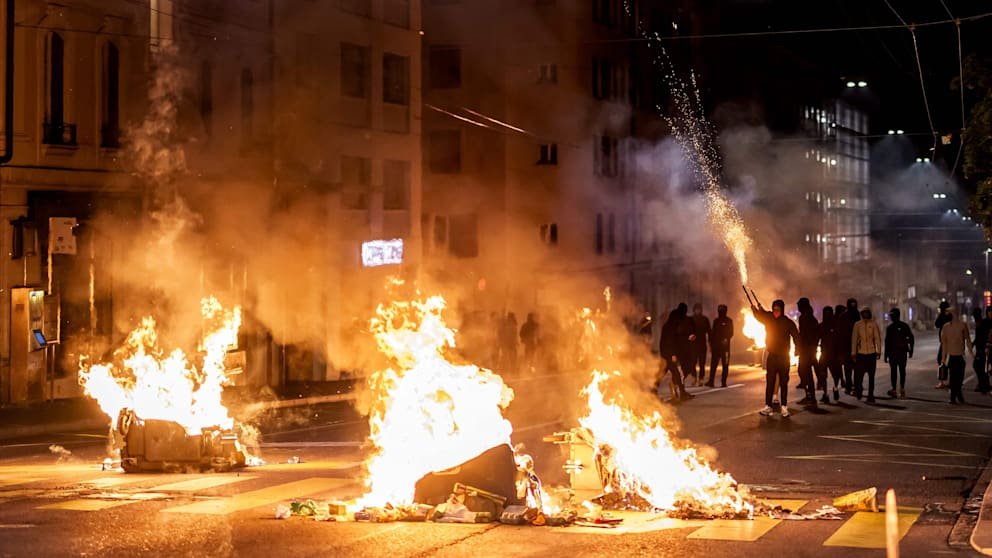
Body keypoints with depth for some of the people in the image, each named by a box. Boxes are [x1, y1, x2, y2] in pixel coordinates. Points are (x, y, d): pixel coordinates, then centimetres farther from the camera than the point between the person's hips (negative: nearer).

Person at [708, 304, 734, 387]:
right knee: (713, 364, 0)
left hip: (725, 346, -3)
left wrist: (726, 339, -11)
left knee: (725, 365, -1)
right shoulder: (716, 321, 11)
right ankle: (711, 381, -2)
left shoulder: (729, 321, 2)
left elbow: (731, 333, 0)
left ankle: (723, 382, -2)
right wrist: (711, 344, 11)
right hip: (716, 346, 3)